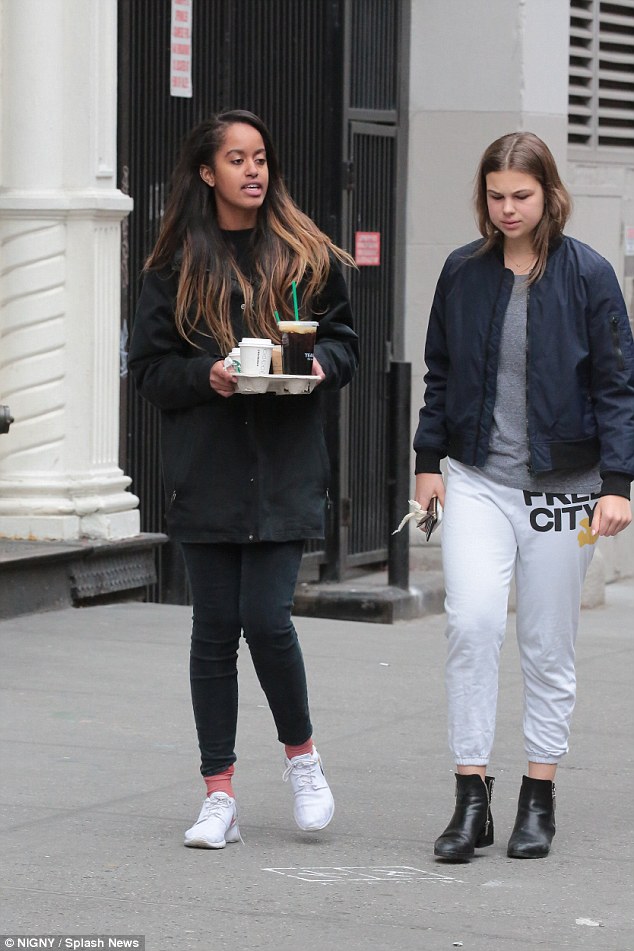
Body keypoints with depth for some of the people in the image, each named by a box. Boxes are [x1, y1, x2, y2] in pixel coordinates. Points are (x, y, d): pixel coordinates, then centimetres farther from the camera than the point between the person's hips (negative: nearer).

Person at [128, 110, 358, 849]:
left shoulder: (307, 256, 6)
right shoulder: (177, 265, 4)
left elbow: (344, 341, 11)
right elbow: (149, 367, 3)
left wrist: (320, 364, -11)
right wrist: (208, 375, -14)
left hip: (284, 470, -1)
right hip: (205, 474, 1)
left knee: (266, 618, -10)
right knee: (215, 630, 3)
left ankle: (301, 754, 16)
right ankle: (219, 795, 11)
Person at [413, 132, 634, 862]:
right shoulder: (463, 272, 4)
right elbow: (440, 372, 14)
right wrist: (428, 461, 10)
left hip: (560, 485, -1)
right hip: (478, 480, 1)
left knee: (548, 647, 6)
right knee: (472, 621, -16)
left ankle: (539, 801, 19)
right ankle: (471, 796, -9)